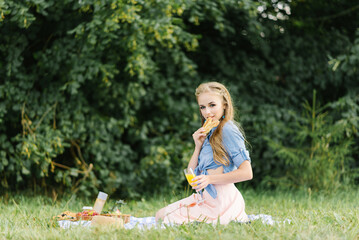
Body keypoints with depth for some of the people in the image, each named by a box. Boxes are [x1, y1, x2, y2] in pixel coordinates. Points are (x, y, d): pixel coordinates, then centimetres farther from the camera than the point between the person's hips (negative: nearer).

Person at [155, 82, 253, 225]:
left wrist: (210, 179, -25)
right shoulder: (208, 133, 15)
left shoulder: (227, 130, -13)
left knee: (167, 218, -6)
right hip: (205, 197, 10)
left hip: (220, 201, -10)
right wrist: (198, 146, -2)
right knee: (160, 215, 18)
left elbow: (247, 173, -21)